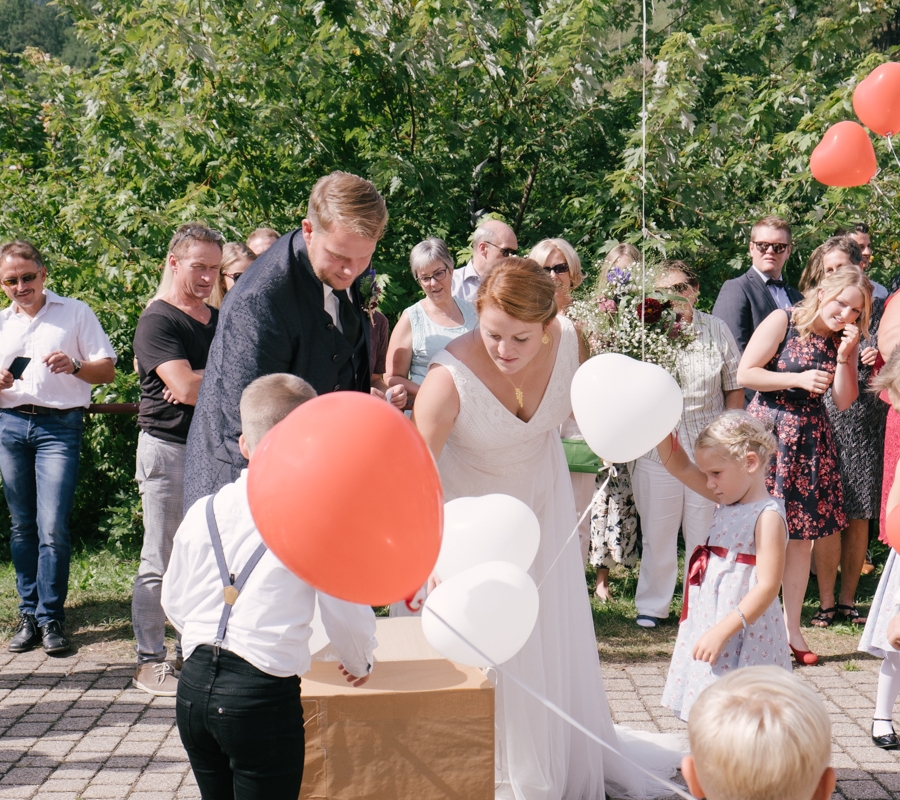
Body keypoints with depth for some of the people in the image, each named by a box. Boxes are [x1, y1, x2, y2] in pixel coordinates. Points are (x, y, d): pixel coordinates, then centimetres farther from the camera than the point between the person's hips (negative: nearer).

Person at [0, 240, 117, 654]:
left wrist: (75, 366, -13)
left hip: (59, 426, -3)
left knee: (52, 527, -11)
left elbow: (107, 370, 6)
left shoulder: (76, 313, 8)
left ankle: (50, 617, -2)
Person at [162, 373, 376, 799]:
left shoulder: (202, 512, 6)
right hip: (263, 695, -5)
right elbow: (347, 615, -2)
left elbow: (173, 602, 17)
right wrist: (359, 664, 18)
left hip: (193, 687, 6)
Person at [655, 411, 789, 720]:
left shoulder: (768, 516, -16)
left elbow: (767, 587, -22)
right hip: (709, 627, 9)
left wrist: (721, 632, -24)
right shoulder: (727, 502, 9)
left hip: (744, 638, -8)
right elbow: (679, 466, 10)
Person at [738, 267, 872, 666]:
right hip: (769, 434, -5)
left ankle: (792, 628, 20)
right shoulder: (783, 322, -8)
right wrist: (798, 379, -17)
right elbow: (745, 374, -11)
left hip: (811, 440, 5)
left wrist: (844, 358, -9)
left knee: (802, 535, 10)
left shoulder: (844, 340, 7)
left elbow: (843, 401, 4)